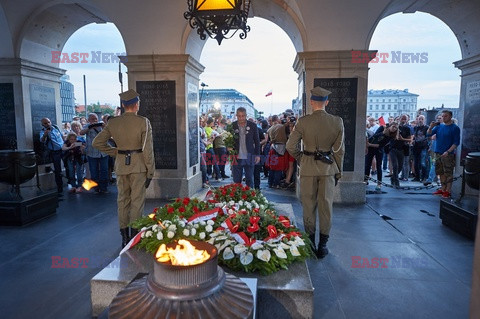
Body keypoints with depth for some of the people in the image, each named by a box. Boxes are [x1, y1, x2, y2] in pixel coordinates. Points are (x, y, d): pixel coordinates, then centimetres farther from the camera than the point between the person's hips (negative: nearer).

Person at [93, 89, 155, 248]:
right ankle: (134, 235, 10)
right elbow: (148, 149, -11)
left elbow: (97, 142, 4)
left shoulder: (113, 122, 1)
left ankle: (124, 237, 23)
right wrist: (150, 171, -5)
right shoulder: (143, 122, -10)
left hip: (121, 164, 4)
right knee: (137, 201, 4)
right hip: (138, 164, -4)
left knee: (122, 200, 13)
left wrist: (115, 152, 11)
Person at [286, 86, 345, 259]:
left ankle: (310, 242, 20)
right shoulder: (337, 122, -5)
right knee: (326, 205, 10)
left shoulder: (303, 121, -9)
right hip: (328, 167, 1)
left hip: (308, 167, -1)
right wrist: (339, 171, 9)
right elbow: (339, 149, -1)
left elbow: (290, 146, -7)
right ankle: (323, 244, 18)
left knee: (308, 205, 11)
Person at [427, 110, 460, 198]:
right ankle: (443, 189, 23)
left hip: (448, 154, -5)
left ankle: (448, 191, 5)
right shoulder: (439, 126, 9)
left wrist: (448, 152, -19)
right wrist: (431, 127, -16)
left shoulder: (455, 128, -6)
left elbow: (456, 142, -9)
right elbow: (429, 134, 3)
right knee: (441, 173, 13)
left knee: (448, 173, -1)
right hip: (438, 153, 6)